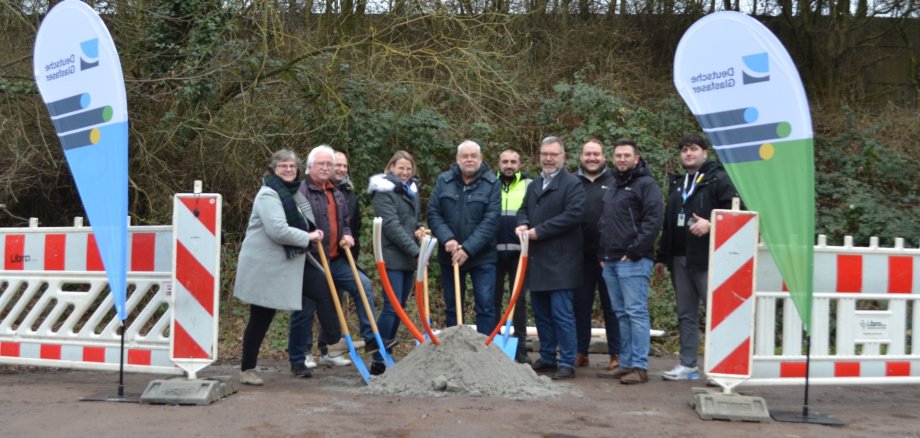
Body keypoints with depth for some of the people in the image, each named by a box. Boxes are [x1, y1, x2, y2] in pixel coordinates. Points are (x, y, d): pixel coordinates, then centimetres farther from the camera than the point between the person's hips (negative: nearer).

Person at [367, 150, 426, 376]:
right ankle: (378, 361, -7)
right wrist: (415, 250, -21)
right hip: (392, 257, -8)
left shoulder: (411, 190, 17)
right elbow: (392, 226, -17)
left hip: (409, 258, 8)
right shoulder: (384, 192, -8)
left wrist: (419, 228, 4)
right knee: (392, 307, -12)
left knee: (399, 307, 10)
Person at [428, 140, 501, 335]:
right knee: (451, 307, 13)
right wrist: (447, 238, -17)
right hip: (450, 255, 3)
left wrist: (468, 248, -20)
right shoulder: (443, 180, 2)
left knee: (486, 306, -4)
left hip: (481, 256, -3)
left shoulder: (492, 183, -7)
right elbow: (433, 213, -1)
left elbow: (491, 220, -14)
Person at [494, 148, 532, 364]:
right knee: (493, 300, 6)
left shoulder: (529, 186, 6)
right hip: (493, 251, 1)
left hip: (519, 252, -1)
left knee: (519, 300, 4)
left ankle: (520, 348, 9)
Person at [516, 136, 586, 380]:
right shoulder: (534, 185, 19)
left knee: (562, 314, -7)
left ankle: (567, 363, 1)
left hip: (561, 261, -8)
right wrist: (523, 224, -1)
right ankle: (547, 358, 25)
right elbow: (524, 209, 24)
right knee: (541, 313, 14)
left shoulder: (572, 184, -6)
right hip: (536, 260, 8)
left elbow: (573, 214, -18)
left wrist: (538, 231, -17)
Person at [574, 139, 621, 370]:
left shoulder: (614, 183, 2)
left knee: (612, 307, 6)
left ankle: (616, 355, 13)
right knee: (581, 306, 10)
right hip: (581, 256, 2)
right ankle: (581, 352, 20)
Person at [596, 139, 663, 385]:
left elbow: (653, 221, -14)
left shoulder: (646, 184, -4)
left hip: (633, 261, -8)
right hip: (611, 261, 8)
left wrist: (634, 251, -17)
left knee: (636, 312, -8)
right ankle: (626, 363, 16)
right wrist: (603, 254, 16)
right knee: (621, 314, 10)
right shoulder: (612, 188, 21)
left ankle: (640, 367, -5)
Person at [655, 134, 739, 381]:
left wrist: (711, 224, -22)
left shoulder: (718, 179, -1)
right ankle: (688, 365, 16)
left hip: (707, 258, -7)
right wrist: (662, 257, 21)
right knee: (686, 314, 10)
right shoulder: (677, 183, 21)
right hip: (679, 258, 7)